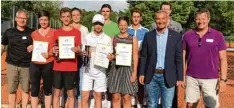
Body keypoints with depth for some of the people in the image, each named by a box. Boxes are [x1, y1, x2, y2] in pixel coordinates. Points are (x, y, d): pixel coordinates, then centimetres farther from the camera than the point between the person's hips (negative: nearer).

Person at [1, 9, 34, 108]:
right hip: (12, 65, 1)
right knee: (11, 90, 7)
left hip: (26, 66, 0)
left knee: (26, 89, 8)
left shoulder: (32, 33, 1)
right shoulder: (9, 32, 4)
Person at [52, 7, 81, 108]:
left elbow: (79, 50, 5)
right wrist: (53, 50, -9)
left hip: (71, 68, -1)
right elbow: (53, 49, 14)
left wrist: (76, 50, -17)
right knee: (56, 93, 6)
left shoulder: (77, 32, 3)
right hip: (58, 67, 2)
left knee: (70, 93, 6)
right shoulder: (56, 32, 8)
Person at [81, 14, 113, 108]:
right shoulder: (87, 37, 4)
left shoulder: (107, 39, 1)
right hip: (88, 70, 1)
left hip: (100, 71, -1)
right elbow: (83, 52, 9)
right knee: (84, 97, 1)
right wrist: (84, 54, -14)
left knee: (98, 97, 9)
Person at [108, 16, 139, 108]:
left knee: (127, 98, 0)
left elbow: (135, 56, 0)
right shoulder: (113, 39, 9)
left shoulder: (133, 39, 4)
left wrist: (134, 72, -7)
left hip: (128, 69, -2)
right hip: (115, 69, 2)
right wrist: (111, 57, -8)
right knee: (115, 97, 2)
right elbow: (110, 55, 16)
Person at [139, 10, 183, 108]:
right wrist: (141, 73, 2)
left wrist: (180, 77, -3)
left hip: (168, 77, -1)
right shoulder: (148, 35, 4)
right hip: (151, 76, 2)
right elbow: (144, 56, 7)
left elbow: (179, 58, -1)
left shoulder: (176, 36, -1)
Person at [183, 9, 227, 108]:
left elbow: (223, 59, -2)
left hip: (210, 79, -1)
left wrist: (223, 79, -7)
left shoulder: (218, 35, -3)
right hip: (191, 78, 2)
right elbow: (183, 57, 7)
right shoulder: (187, 35, 1)